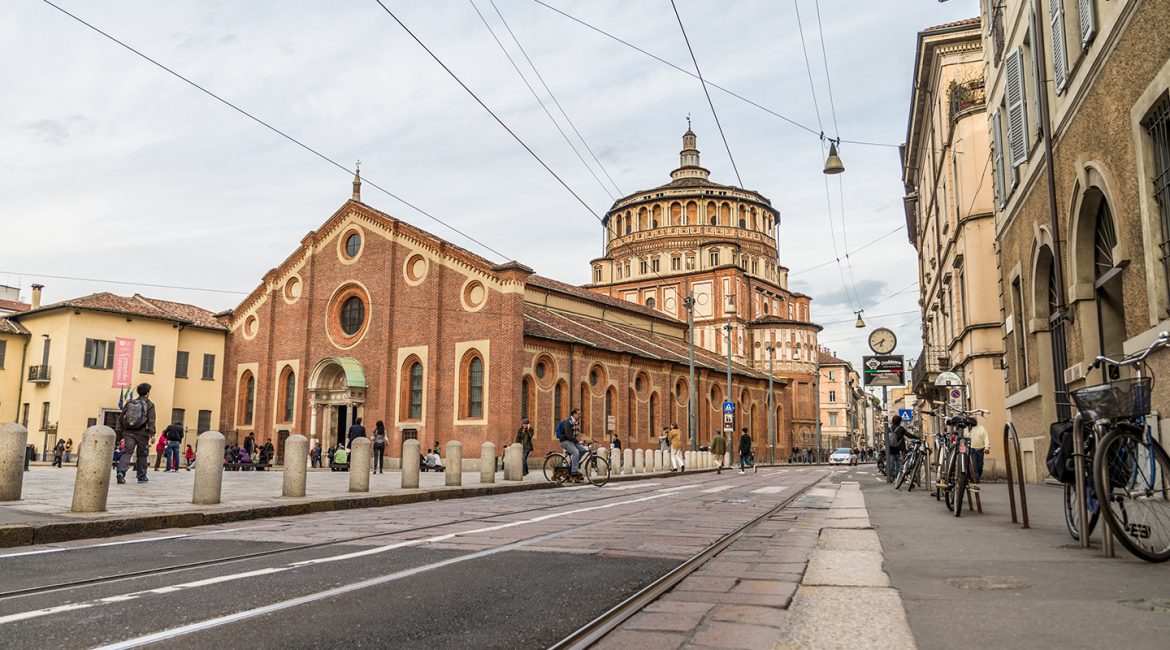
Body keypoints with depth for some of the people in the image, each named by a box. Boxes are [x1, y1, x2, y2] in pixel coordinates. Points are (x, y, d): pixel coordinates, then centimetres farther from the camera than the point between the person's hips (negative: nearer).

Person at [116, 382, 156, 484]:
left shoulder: (129, 403, 12)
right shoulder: (149, 405, -1)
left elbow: (122, 418, 15)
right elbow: (151, 420, -10)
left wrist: (123, 433, 25)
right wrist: (152, 433, -12)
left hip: (129, 433, 3)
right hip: (142, 434, -3)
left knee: (127, 452, -3)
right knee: (141, 455, 8)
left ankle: (121, 471, -27)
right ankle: (141, 477, 16)